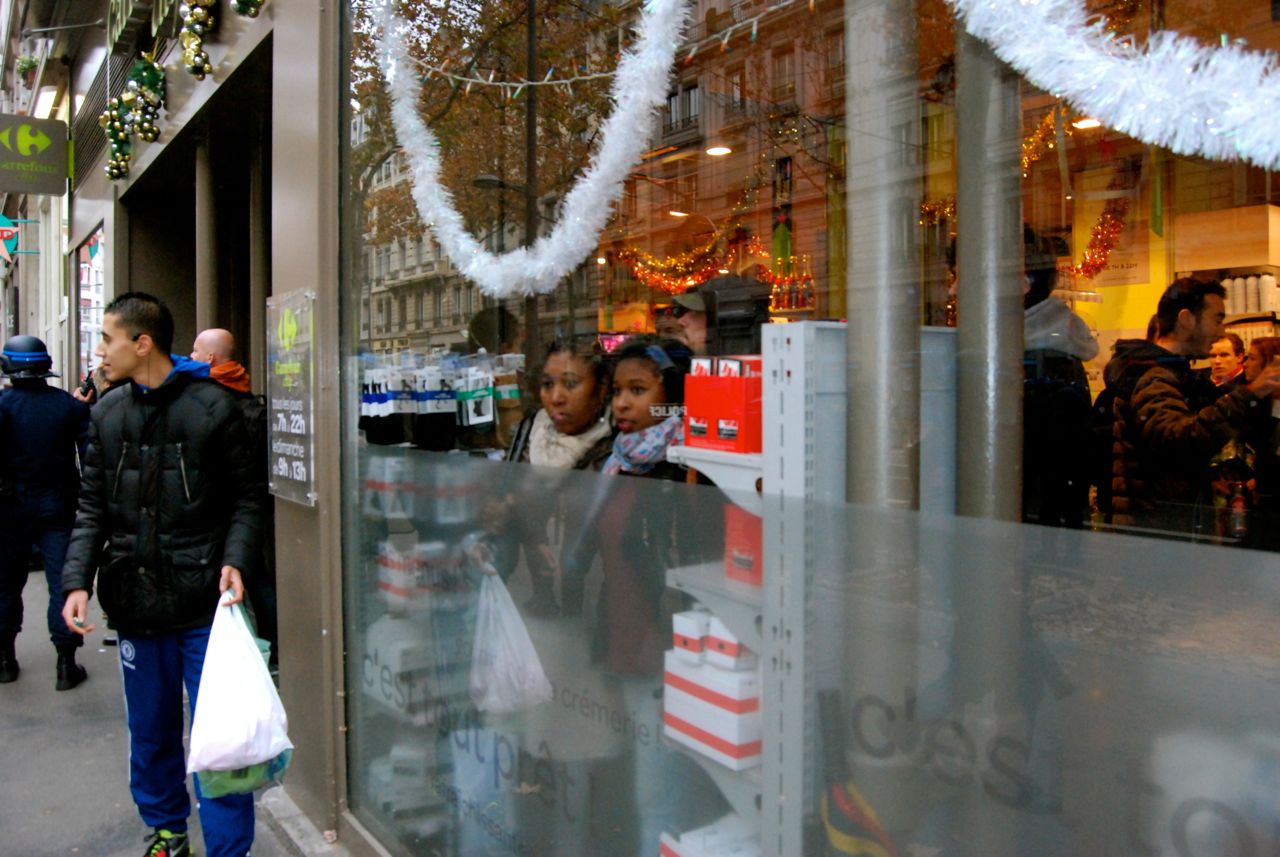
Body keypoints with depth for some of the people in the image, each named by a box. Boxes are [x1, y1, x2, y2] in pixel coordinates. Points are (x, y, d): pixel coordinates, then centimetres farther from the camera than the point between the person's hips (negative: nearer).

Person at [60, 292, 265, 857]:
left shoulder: (212, 406, -6)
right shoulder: (107, 414, 7)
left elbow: (247, 497, -2)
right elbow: (92, 508, 9)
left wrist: (235, 560, -16)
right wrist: (77, 581, -2)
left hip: (205, 601, -5)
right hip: (136, 601, 5)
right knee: (150, 732, 19)